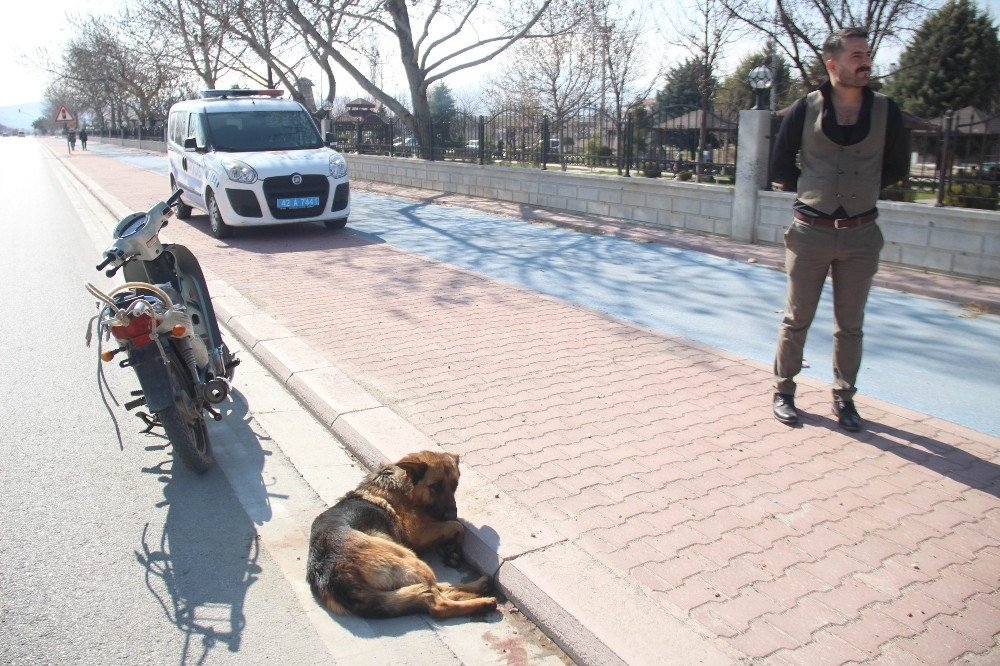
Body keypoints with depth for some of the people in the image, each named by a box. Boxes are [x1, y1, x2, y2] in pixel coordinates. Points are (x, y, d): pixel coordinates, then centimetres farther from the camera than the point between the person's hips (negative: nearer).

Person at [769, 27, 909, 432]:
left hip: (861, 235, 2)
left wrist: (861, 189, 8)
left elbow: (897, 168, 13)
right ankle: (783, 391, 18)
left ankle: (844, 398, 21)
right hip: (810, 232, -1)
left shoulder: (886, 111, 4)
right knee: (797, 319, 5)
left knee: (850, 324, 8)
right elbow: (781, 166, 6)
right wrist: (812, 193, 9)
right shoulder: (805, 109, -1)